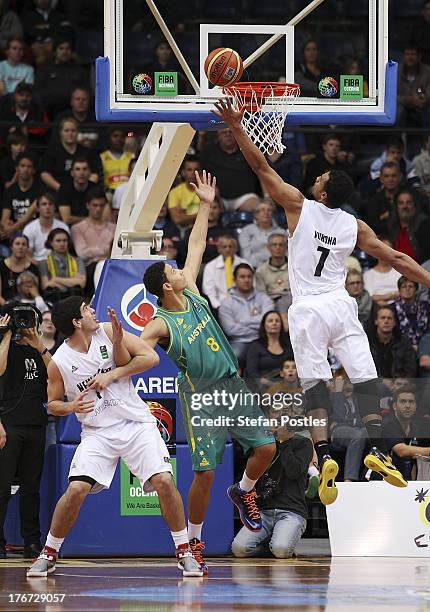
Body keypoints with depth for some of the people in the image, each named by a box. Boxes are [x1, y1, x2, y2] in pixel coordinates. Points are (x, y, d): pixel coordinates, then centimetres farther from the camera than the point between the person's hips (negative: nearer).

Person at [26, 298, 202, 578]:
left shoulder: (108, 331, -3)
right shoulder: (59, 363, -6)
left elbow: (151, 357, -5)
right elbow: (53, 404, 8)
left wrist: (113, 374, -14)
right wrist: (72, 406, -15)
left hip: (136, 423, 1)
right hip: (98, 431, -1)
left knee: (164, 481, -15)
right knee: (76, 489, -17)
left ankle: (185, 552, -1)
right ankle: (49, 553, 3)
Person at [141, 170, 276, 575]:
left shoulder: (191, 292, 2)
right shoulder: (161, 325, -18)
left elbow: (196, 246, 11)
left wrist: (205, 205, 12)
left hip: (232, 385, 7)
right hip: (201, 397, -7)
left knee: (265, 447, 2)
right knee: (205, 473, -9)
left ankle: (243, 492, 32)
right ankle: (193, 543, 5)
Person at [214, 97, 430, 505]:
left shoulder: (299, 207, -2)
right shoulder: (355, 226, 6)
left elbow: (261, 167, -2)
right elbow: (396, 260, 8)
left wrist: (236, 127, 0)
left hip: (308, 310, -2)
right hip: (340, 305, 2)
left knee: (314, 383, -5)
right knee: (365, 378, 2)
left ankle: (324, 456, -19)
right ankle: (376, 448, -12)